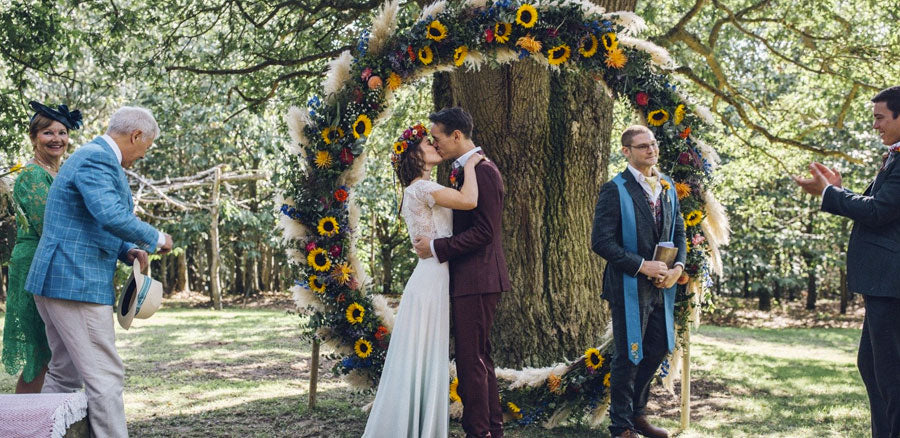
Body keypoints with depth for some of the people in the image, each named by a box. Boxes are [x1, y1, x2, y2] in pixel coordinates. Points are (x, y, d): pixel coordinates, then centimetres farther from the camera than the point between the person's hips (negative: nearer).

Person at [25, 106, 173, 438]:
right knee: (105, 377, -7)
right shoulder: (97, 159, -14)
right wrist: (156, 239, -14)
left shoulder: (96, 158, 20)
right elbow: (112, 217, -28)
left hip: (58, 282, 11)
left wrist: (128, 250, 11)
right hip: (77, 283, -11)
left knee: (64, 374, 17)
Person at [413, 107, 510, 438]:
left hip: (476, 279, -11)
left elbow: (484, 231, -21)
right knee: (480, 357, 17)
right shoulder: (461, 171, 16)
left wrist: (436, 247, -18)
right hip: (469, 278, 11)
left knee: (471, 359, -5)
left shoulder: (483, 172, -15)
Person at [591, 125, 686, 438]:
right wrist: (642, 266, -20)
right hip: (630, 286, -7)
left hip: (661, 285, 7)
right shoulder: (614, 190, -11)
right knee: (628, 357, 2)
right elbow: (601, 241, -16)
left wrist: (678, 266, -2)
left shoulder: (667, 186, 11)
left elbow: (678, 231, 16)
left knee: (658, 349, 14)